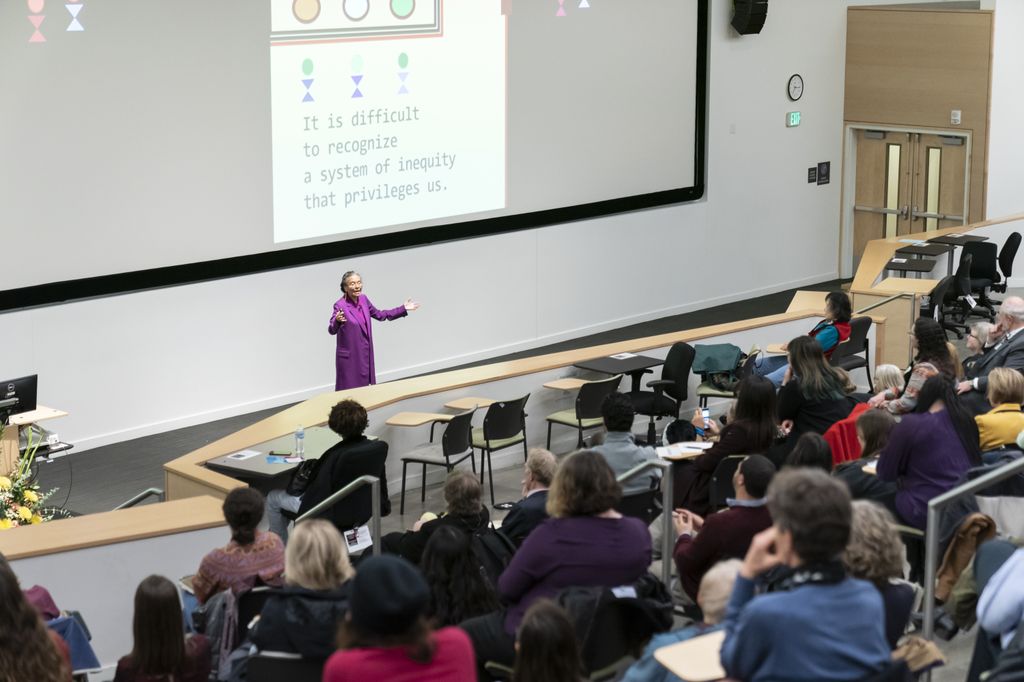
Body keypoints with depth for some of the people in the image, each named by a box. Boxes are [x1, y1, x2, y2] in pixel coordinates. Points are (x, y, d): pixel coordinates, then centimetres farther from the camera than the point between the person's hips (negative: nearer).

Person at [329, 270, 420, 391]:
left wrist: (403, 309, 18)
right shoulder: (340, 305, -16)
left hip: (365, 355, 6)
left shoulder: (363, 300, 3)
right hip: (349, 358, -6)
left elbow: (379, 315, 18)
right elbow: (332, 330, -25)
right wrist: (337, 321, -48)